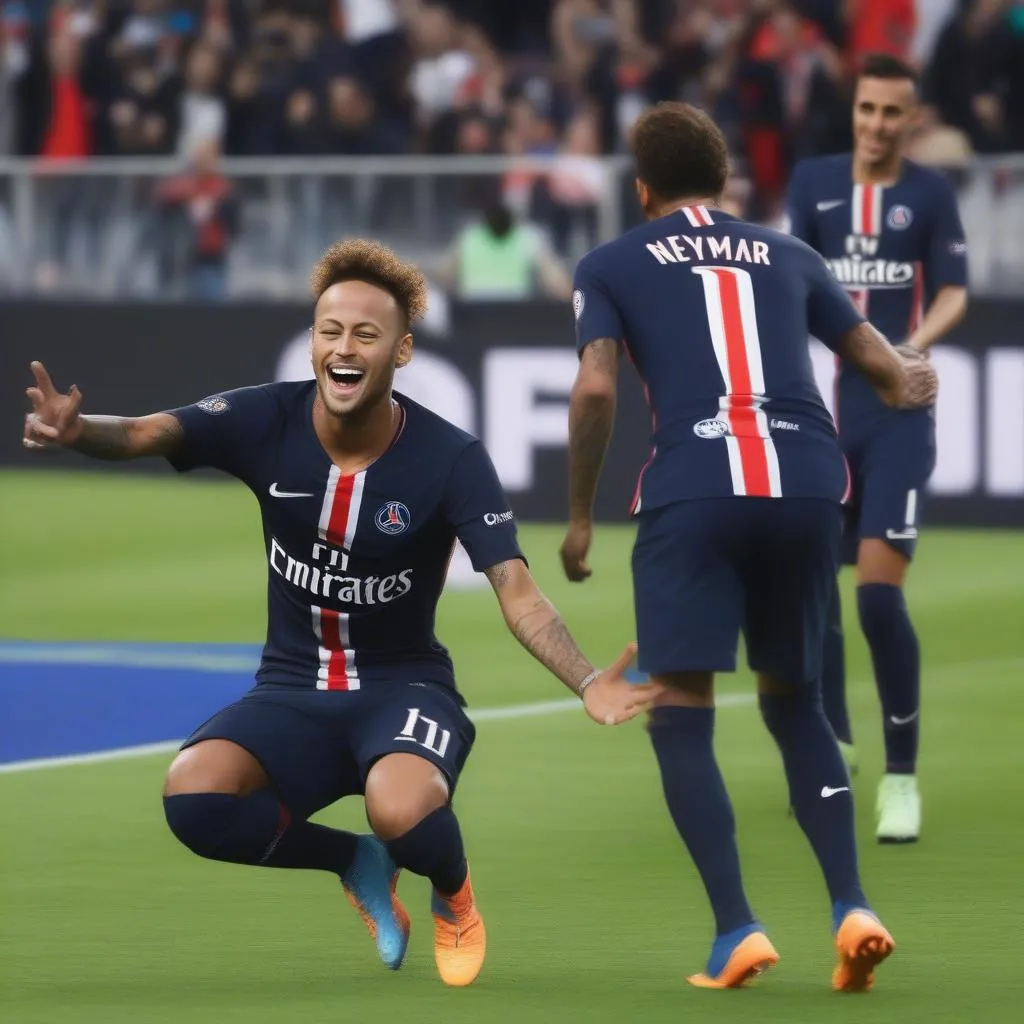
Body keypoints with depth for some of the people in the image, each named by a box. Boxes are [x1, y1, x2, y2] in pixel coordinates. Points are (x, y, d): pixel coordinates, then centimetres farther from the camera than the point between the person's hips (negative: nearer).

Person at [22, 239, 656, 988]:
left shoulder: (450, 457, -16)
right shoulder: (266, 420, -11)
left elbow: (518, 595, -21)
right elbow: (145, 434, -26)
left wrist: (588, 683, -40)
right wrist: (78, 430, -50)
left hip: (404, 687, -3)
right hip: (293, 692, 3)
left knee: (402, 812, -37)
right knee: (193, 796, -29)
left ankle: (454, 895, 4)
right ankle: (355, 863, 4)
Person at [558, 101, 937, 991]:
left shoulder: (611, 266, 13)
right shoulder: (787, 256, 22)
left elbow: (596, 389, -2)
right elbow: (883, 365, 26)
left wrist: (580, 514, 9)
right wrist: (911, 384, 50)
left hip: (693, 490, -3)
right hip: (806, 484, 3)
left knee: (679, 717, 6)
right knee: (795, 700, 20)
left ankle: (737, 932, -8)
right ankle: (851, 907, 4)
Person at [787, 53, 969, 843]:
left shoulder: (930, 193, 0)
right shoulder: (815, 183, 7)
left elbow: (954, 291, -3)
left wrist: (919, 341, -21)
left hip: (898, 416, -3)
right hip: (823, 411, 3)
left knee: (879, 591, -15)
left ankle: (902, 778, -6)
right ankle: (834, 741, 31)